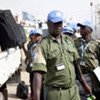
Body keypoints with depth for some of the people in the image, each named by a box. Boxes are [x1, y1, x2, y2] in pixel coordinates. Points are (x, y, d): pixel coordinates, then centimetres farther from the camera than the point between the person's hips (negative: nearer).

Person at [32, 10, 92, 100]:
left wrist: (84, 83, 20)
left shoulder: (69, 40, 8)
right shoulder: (43, 46, -11)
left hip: (74, 90, 5)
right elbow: (38, 73, -19)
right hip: (55, 93, -5)